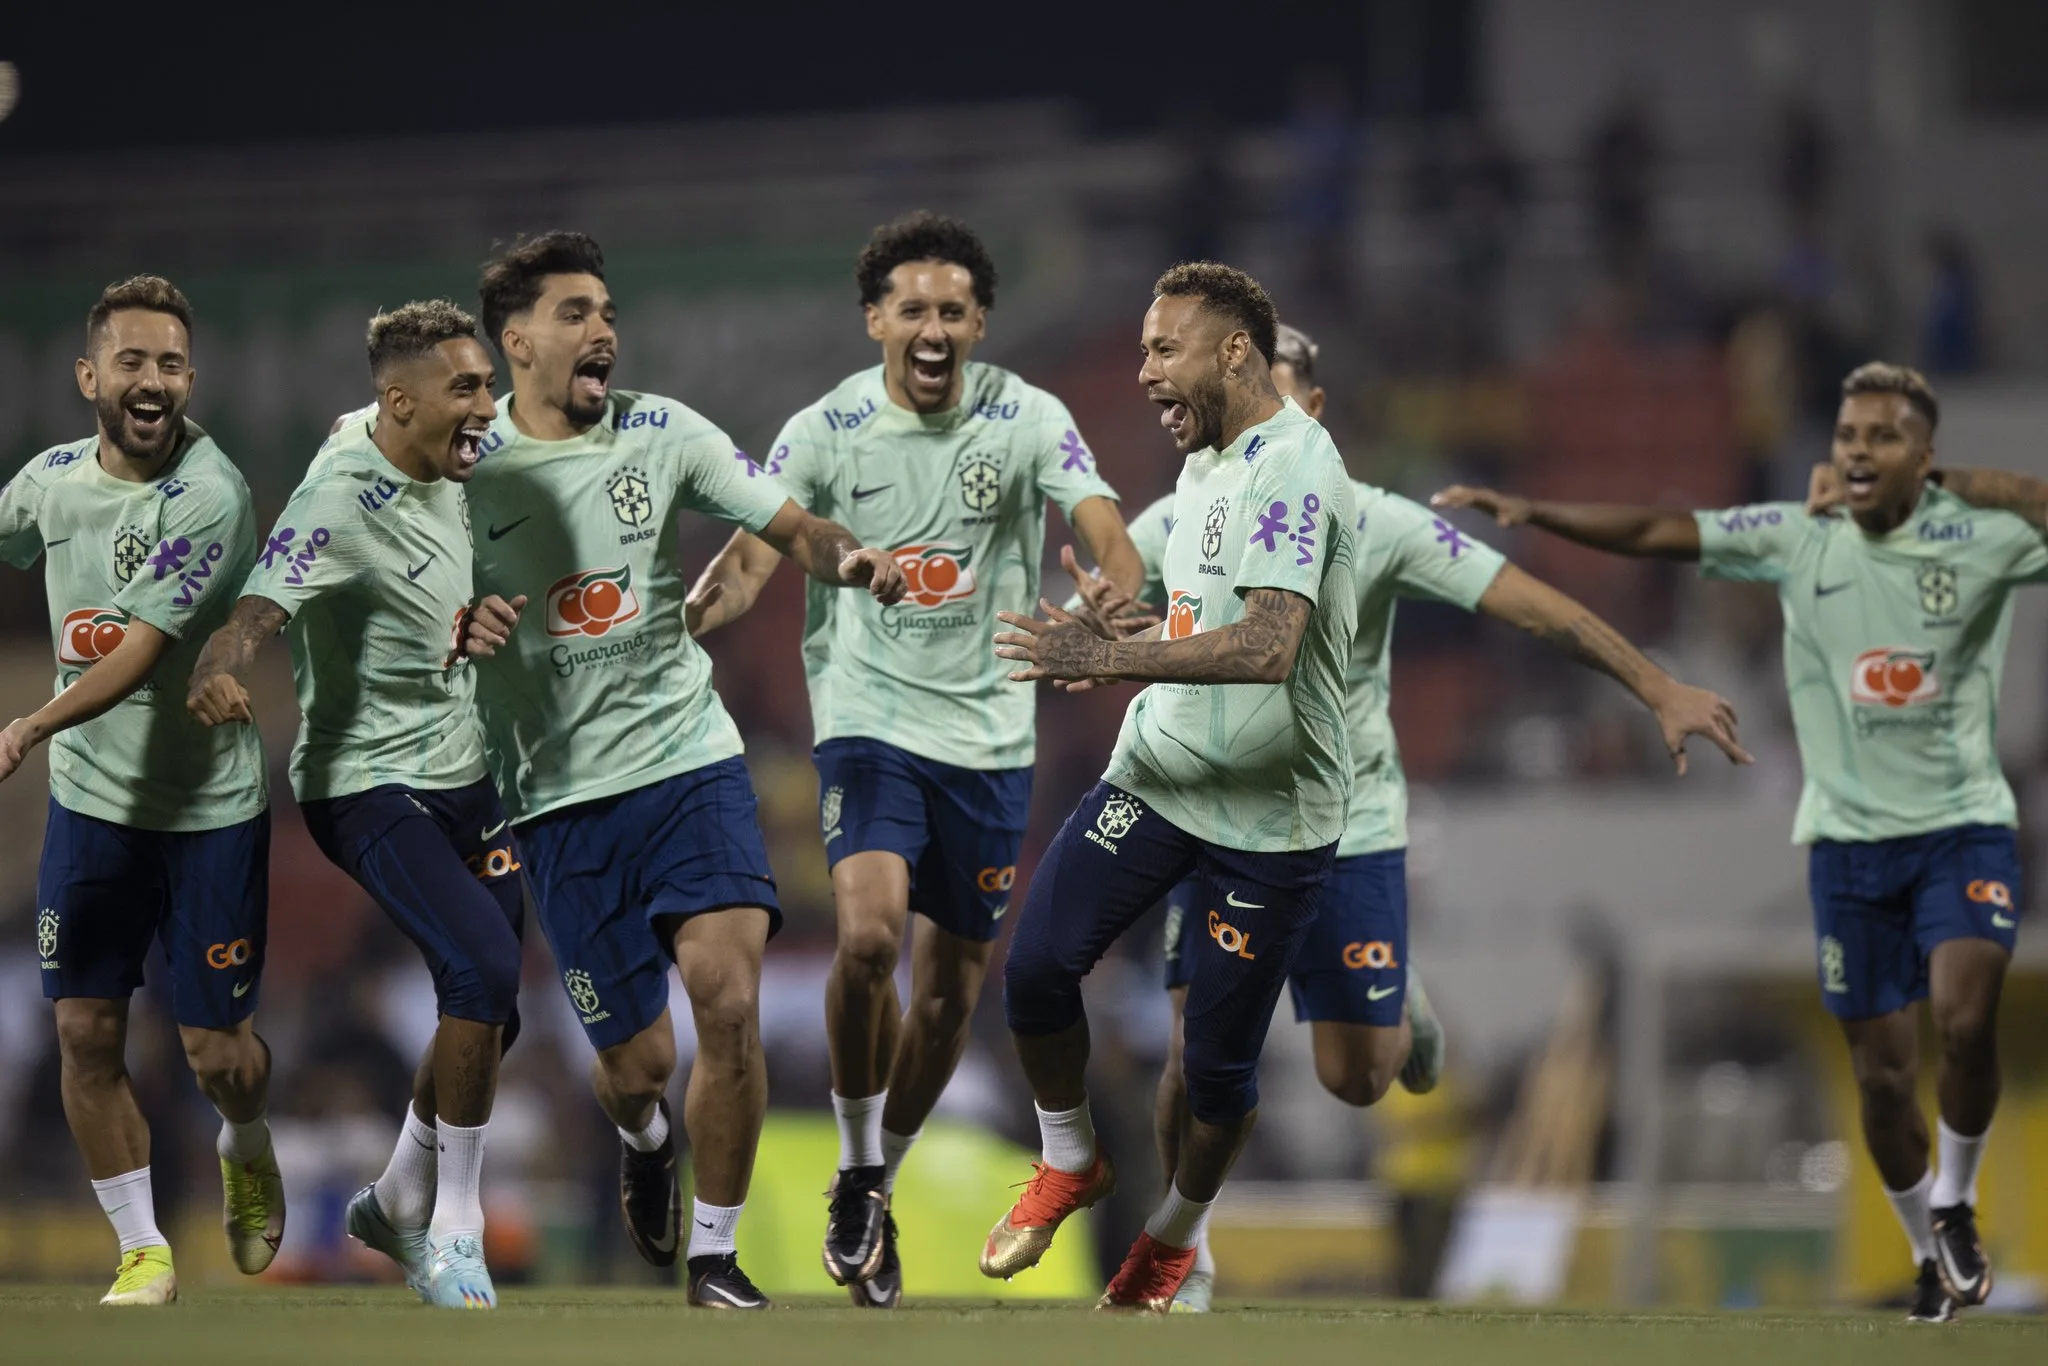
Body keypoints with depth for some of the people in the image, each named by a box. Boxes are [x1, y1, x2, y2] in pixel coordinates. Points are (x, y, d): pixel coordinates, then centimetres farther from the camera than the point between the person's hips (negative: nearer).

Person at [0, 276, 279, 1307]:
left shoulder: (210, 498, -20)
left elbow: (141, 650, -27)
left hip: (210, 806, -4)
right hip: (88, 798, 4)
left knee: (216, 1048, 1)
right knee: (86, 1032, -2)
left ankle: (247, 1148, 36)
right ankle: (143, 1255, 11)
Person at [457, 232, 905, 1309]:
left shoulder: (660, 433, 3)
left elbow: (790, 527, 4)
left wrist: (848, 560, -18)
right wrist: (448, 626, -17)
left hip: (688, 756, 1)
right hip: (561, 791, -1)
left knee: (729, 999, -19)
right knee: (637, 1057, 1)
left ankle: (715, 1258, -1)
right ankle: (643, 1140, 42)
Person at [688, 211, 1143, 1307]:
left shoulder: (1029, 421, -4)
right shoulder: (825, 432, -5)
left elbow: (1102, 529, -16)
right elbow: (752, 556, -10)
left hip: (989, 733, 2)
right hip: (868, 720, -2)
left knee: (953, 988, 8)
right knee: (869, 935, -24)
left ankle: (878, 1182, 30)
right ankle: (858, 1171, -4)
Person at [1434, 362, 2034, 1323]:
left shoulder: (1985, 540, -4)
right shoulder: (1794, 540, 1)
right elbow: (1649, 533, 0)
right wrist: (1531, 513, -8)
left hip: (1964, 826, -2)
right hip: (1849, 838, 2)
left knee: (1964, 1021, -23)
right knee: (1882, 1069, 2)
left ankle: (1957, 1203, 2)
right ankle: (1927, 1251, 24)